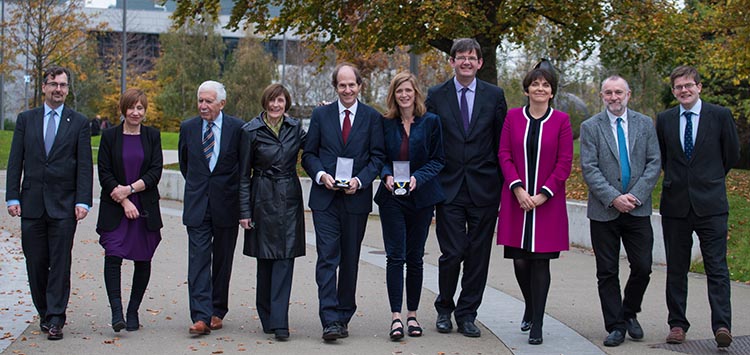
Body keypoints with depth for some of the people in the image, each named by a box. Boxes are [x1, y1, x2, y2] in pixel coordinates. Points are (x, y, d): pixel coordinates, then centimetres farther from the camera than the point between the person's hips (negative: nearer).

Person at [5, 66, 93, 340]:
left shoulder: (79, 123, 4)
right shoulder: (26, 119, 10)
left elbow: (85, 166, 0)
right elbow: (15, 161, 7)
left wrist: (83, 201, -9)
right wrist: (12, 198, -1)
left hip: (64, 204, -2)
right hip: (32, 204, 2)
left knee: (60, 263, -4)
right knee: (35, 263, 7)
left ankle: (55, 320, -1)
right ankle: (44, 314, 20)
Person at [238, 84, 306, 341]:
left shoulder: (295, 127, 6)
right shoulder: (251, 131, -1)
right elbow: (244, 174, 0)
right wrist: (244, 211, -4)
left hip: (290, 197, 2)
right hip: (263, 199, -2)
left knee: (285, 258, -6)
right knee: (265, 259, 5)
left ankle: (279, 322, -8)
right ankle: (267, 318, 19)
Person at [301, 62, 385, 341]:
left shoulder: (372, 117, 5)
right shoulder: (321, 115, 7)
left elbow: (378, 156, 3)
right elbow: (309, 154, 8)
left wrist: (360, 180, -12)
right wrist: (321, 175, -11)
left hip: (356, 199, 0)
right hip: (325, 197, 0)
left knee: (350, 260, 7)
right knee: (327, 258, -8)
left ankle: (344, 317, 18)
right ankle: (330, 320, -11)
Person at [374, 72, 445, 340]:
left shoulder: (431, 122, 0)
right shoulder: (385, 123, 4)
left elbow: (438, 159, 1)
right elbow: (380, 158, 10)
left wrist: (418, 177, -14)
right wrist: (387, 175, -10)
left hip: (421, 197, 0)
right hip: (391, 198, 0)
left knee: (415, 257, 6)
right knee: (395, 256, -7)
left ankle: (412, 315, 17)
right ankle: (396, 316, -8)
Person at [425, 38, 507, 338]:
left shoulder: (494, 95, 6)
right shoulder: (436, 96, 4)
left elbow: (503, 144, 7)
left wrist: (503, 188, 3)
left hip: (484, 188, 1)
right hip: (449, 187, -1)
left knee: (478, 255, 5)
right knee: (452, 253, -4)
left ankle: (467, 314, 18)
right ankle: (444, 309, 20)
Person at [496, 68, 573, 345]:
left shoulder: (561, 120, 1)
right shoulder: (513, 117, 6)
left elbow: (565, 163, -2)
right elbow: (504, 155, 2)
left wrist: (543, 195, -10)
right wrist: (518, 188, -10)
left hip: (547, 202, -1)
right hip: (517, 200, 2)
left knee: (541, 260, -2)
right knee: (520, 260, 3)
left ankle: (537, 325, 5)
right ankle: (530, 307, 31)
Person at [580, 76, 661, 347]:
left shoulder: (645, 124, 8)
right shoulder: (590, 127, 1)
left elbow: (654, 163, 2)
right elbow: (589, 169, -6)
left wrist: (635, 196, -10)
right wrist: (614, 198, -15)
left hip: (637, 209, 2)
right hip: (604, 211, -1)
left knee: (642, 268, 0)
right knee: (607, 273, 2)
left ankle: (629, 314, 25)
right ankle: (616, 326, 12)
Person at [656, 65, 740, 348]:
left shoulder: (720, 115, 1)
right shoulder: (664, 120, 8)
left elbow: (732, 154, 10)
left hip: (710, 204, -3)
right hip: (675, 204, 3)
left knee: (717, 267, -7)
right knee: (676, 268, 8)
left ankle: (722, 325, -8)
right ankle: (677, 324, 16)